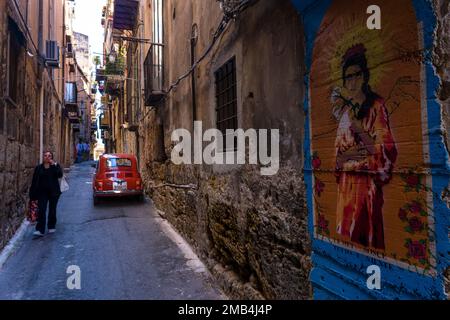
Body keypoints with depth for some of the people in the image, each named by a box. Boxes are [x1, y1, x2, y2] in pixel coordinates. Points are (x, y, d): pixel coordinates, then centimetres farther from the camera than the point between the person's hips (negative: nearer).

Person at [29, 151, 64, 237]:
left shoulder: (55, 166, 0)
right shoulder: (39, 168, 4)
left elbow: (60, 175, -19)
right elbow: (34, 181, 4)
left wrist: (55, 165, -25)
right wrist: (33, 194, 1)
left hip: (53, 192, -1)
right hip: (42, 192, 1)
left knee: (52, 210, 9)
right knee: (41, 211, -6)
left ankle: (51, 227, 24)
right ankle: (40, 230, -6)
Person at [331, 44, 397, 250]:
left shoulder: (376, 106, -3)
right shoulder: (344, 109, 12)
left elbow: (387, 150, -12)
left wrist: (358, 127, -18)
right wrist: (349, 153, -8)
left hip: (367, 181, -5)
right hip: (345, 182, 5)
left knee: (366, 236, 2)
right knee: (345, 236, 10)